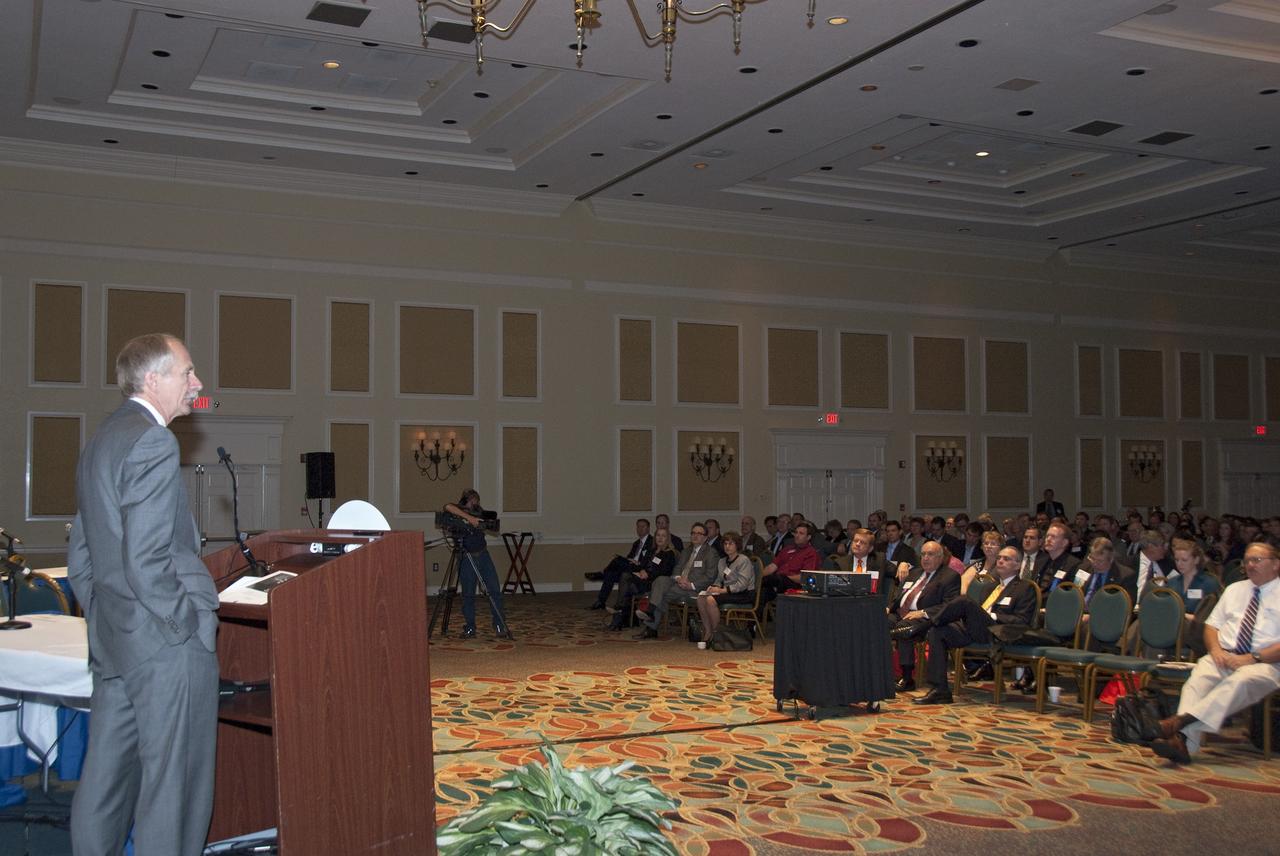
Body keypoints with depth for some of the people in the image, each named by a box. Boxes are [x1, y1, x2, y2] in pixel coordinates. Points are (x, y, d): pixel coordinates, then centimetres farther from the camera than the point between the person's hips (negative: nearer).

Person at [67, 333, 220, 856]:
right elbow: (147, 562, -23)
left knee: (105, 781, 16)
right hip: (167, 645, -10)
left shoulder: (99, 443, 15)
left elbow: (79, 558, 19)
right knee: (174, 788, -1)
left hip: (111, 642, 10)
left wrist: (103, 621, 21)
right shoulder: (153, 443, -16)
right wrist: (191, 625, -13)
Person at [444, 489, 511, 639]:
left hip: (483, 554, 4)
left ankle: (500, 627, 2)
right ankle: (469, 629, 11)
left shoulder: (479, 510, 7)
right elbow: (448, 507, -30)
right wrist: (469, 517, -34)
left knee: (495, 590, -2)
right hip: (466, 558, -4)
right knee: (468, 594, 0)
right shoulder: (458, 509, -8)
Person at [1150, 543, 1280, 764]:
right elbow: (1211, 625, 21)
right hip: (1224, 656, 4)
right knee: (1198, 677, -29)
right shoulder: (1234, 590, 23)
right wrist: (1216, 650, 0)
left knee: (1240, 680, -37)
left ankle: (1181, 721, -53)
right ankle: (1184, 741, -49)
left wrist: (1253, 658, -15)